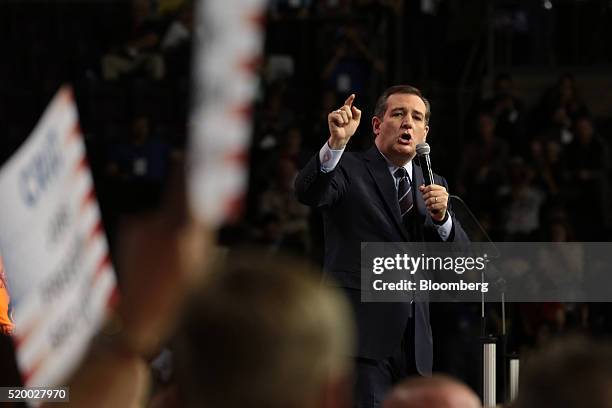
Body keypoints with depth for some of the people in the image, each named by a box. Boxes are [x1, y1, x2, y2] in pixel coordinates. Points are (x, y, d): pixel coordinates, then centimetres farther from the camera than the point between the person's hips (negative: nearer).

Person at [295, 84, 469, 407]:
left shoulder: (432, 185, 19)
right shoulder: (348, 170, 3)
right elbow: (308, 192, -18)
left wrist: (441, 216, -9)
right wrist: (336, 142, -34)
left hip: (414, 341, 6)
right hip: (362, 334, -6)